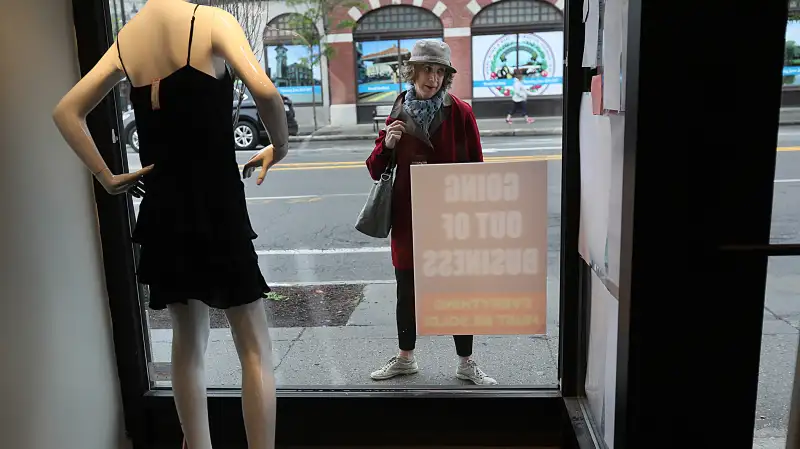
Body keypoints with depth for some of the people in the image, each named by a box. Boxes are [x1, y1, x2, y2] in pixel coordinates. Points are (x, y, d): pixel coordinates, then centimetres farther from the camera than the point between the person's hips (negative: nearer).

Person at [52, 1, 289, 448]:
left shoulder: (127, 38, 11)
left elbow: (67, 111, 13)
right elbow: (265, 90, -23)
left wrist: (108, 177, 11)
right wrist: (279, 146, -6)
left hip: (163, 206, 6)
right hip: (216, 202, -6)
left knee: (188, 340, 18)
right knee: (255, 347, 2)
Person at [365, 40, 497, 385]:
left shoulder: (460, 113, -6)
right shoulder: (398, 114, 3)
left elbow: (476, 168, -3)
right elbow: (375, 170, 7)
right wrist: (387, 144, -13)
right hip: (407, 218, 3)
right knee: (406, 289, 14)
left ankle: (466, 364, 24)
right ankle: (405, 358, 33)